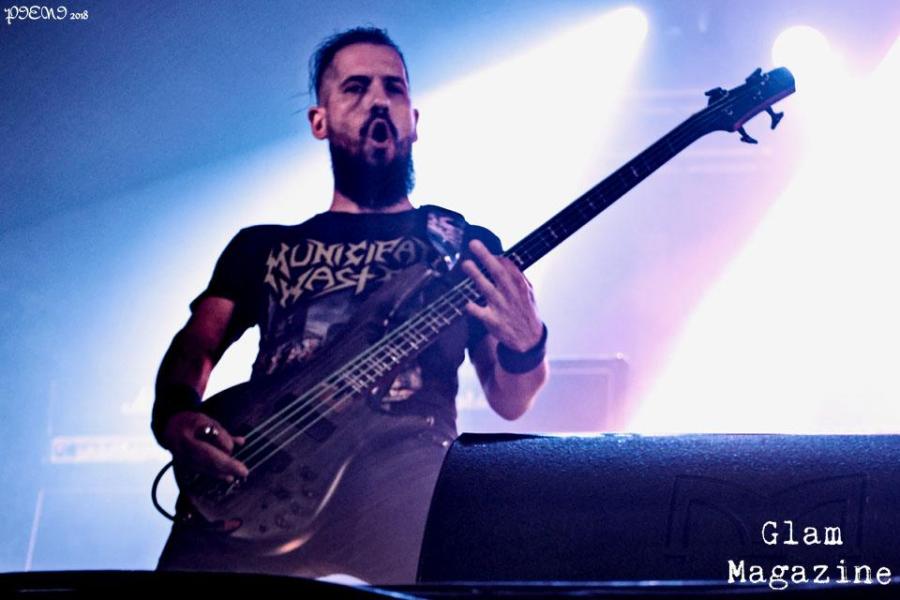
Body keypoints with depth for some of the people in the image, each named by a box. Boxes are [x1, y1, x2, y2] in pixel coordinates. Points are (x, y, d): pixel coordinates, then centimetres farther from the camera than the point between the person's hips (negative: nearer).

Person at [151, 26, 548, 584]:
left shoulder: (465, 244, 23)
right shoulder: (263, 246, 27)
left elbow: (508, 401, 16)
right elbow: (197, 345, 15)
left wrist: (525, 347, -8)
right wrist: (176, 416, -9)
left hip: (404, 473, -2)